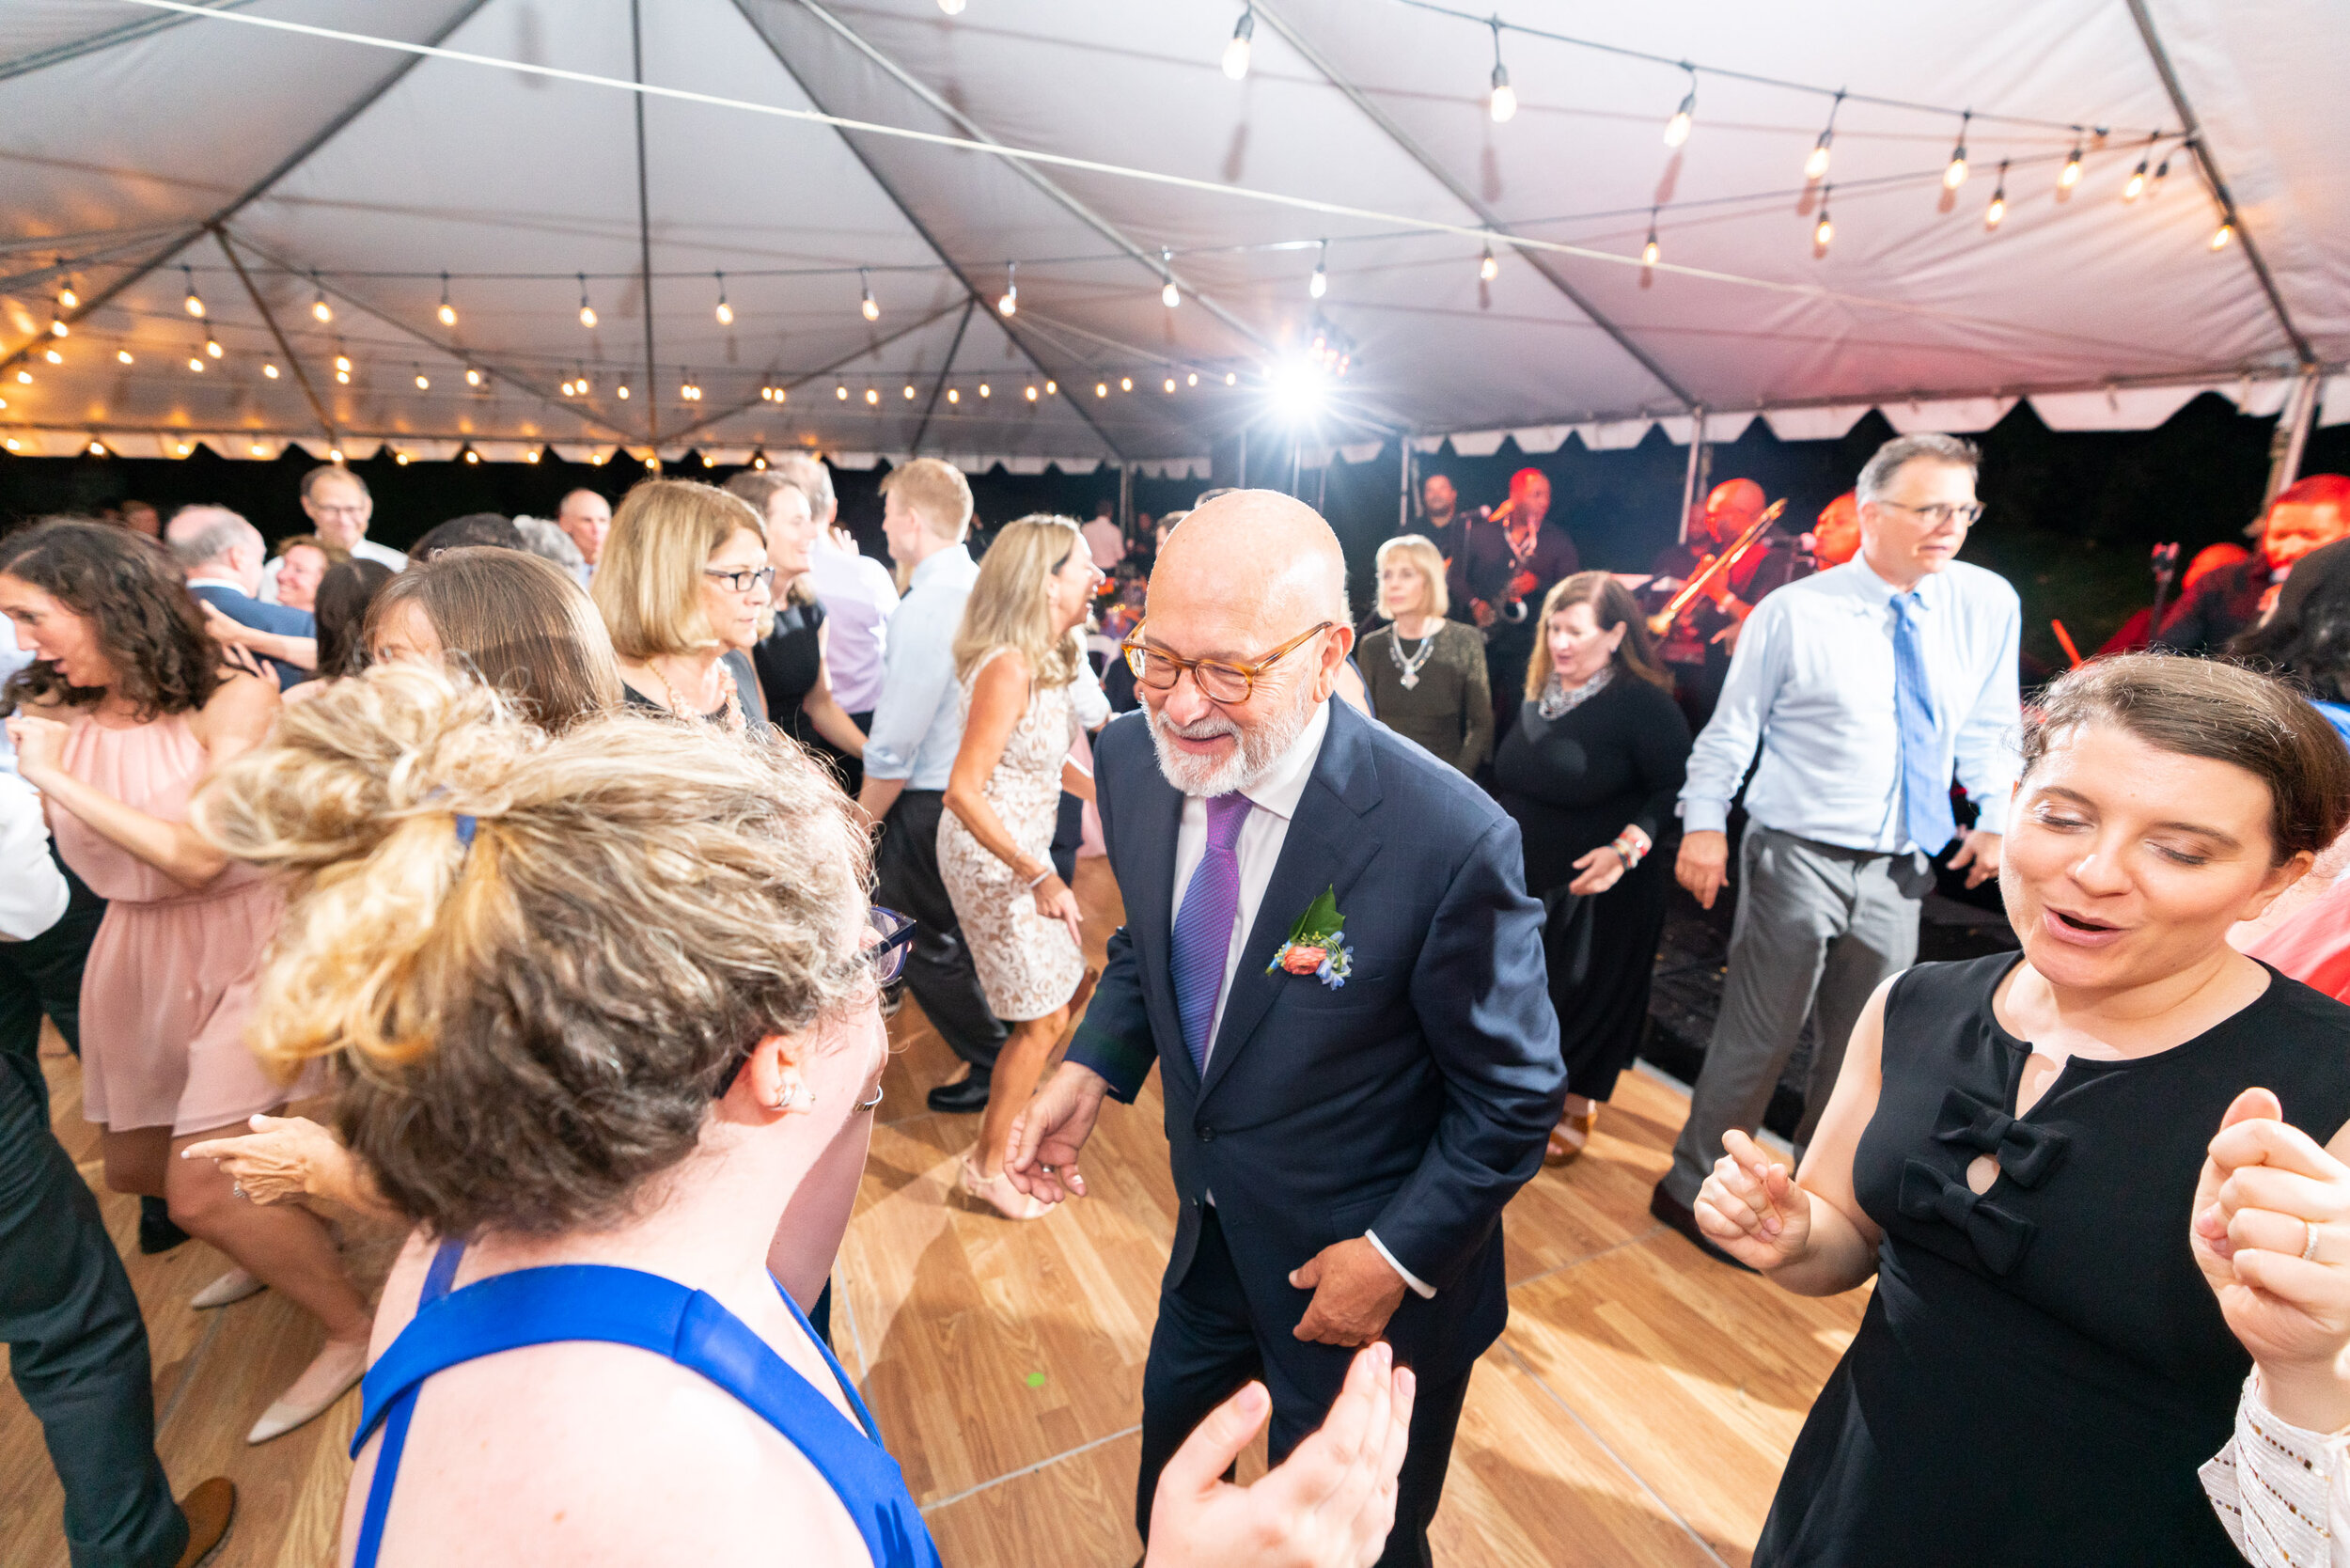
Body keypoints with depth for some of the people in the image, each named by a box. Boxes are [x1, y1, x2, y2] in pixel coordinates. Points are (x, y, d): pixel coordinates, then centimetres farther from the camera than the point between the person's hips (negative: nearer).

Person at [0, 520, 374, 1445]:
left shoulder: (232, 698, -16)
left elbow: (198, 857, -21)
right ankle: (277, 1246, 46)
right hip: (138, 951, 7)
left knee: (203, 1191, -8)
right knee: (134, 1166, 19)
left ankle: (353, 1330, 13)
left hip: (244, 942, -7)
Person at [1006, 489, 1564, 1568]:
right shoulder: (1134, 760, -15)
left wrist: (1400, 1257, -17)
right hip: (1210, 1227, 6)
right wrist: (1092, 1066, -9)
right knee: (1170, 1476, 33)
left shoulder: (1450, 840, -33)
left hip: (1371, 1276, -5)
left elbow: (1514, 1096, -18)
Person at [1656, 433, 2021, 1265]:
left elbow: (1989, 727, 10)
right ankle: (1693, 1188, 22)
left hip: (1898, 869, 5)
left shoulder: (1989, 605, 1)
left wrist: (1995, 816, 0)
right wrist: (1704, 824, -13)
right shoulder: (1794, 611, -10)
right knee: (1759, 1038, 2)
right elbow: (1731, 729, -7)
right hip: (1797, 859, -5)